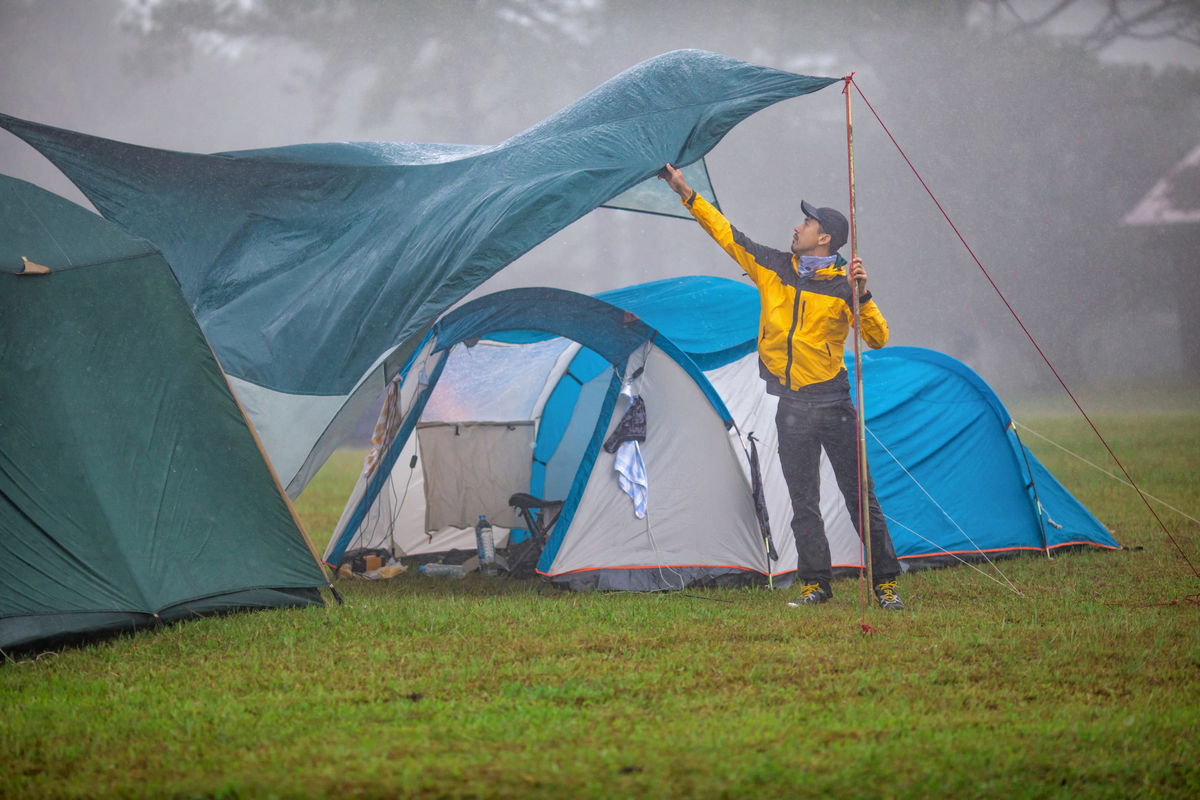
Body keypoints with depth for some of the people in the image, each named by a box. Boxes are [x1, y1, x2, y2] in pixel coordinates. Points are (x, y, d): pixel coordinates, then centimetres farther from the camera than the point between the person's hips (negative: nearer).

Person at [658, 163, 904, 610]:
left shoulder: (843, 286, -5)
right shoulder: (773, 268, 6)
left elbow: (878, 339, -7)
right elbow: (725, 233, 10)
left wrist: (861, 297, -21)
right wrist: (686, 194, 8)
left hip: (833, 402, -4)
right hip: (792, 409, 4)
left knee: (860, 496, -2)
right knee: (803, 502, 6)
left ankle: (885, 582, 4)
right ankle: (815, 583, 12)